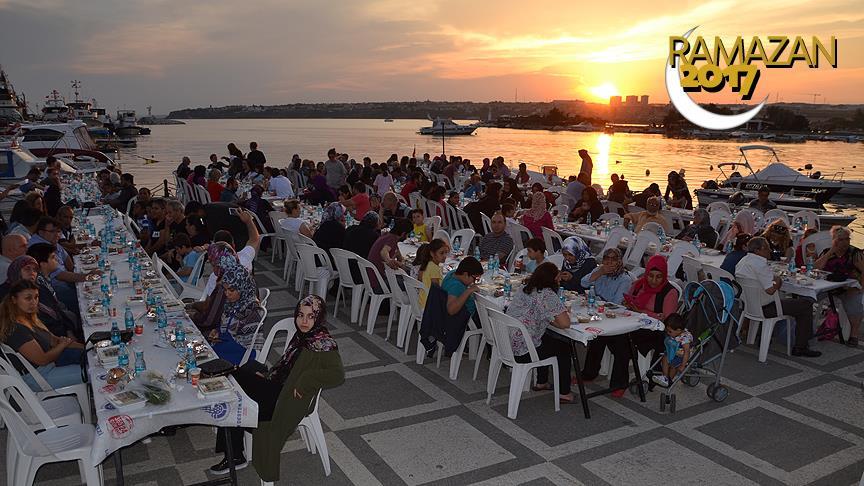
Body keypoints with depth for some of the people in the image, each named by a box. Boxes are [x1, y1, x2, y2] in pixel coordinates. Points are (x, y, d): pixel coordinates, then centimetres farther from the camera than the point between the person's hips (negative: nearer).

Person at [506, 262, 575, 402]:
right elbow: (565, 324, -20)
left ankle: (541, 383, 41)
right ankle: (564, 393, 21)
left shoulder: (524, 289, 8)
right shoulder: (547, 295, -17)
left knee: (547, 339, 32)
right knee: (564, 347, 13)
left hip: (507, 345, 8)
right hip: (523, 352, -8)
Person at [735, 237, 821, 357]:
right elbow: (770, 290, -28)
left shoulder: (742, 261, 7)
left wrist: (773, 280, 8)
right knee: (806, 304, 1)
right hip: (764, 308, -10)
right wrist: (778, 281, -8)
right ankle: (800, 348, 5)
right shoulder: (760, 264, -24)